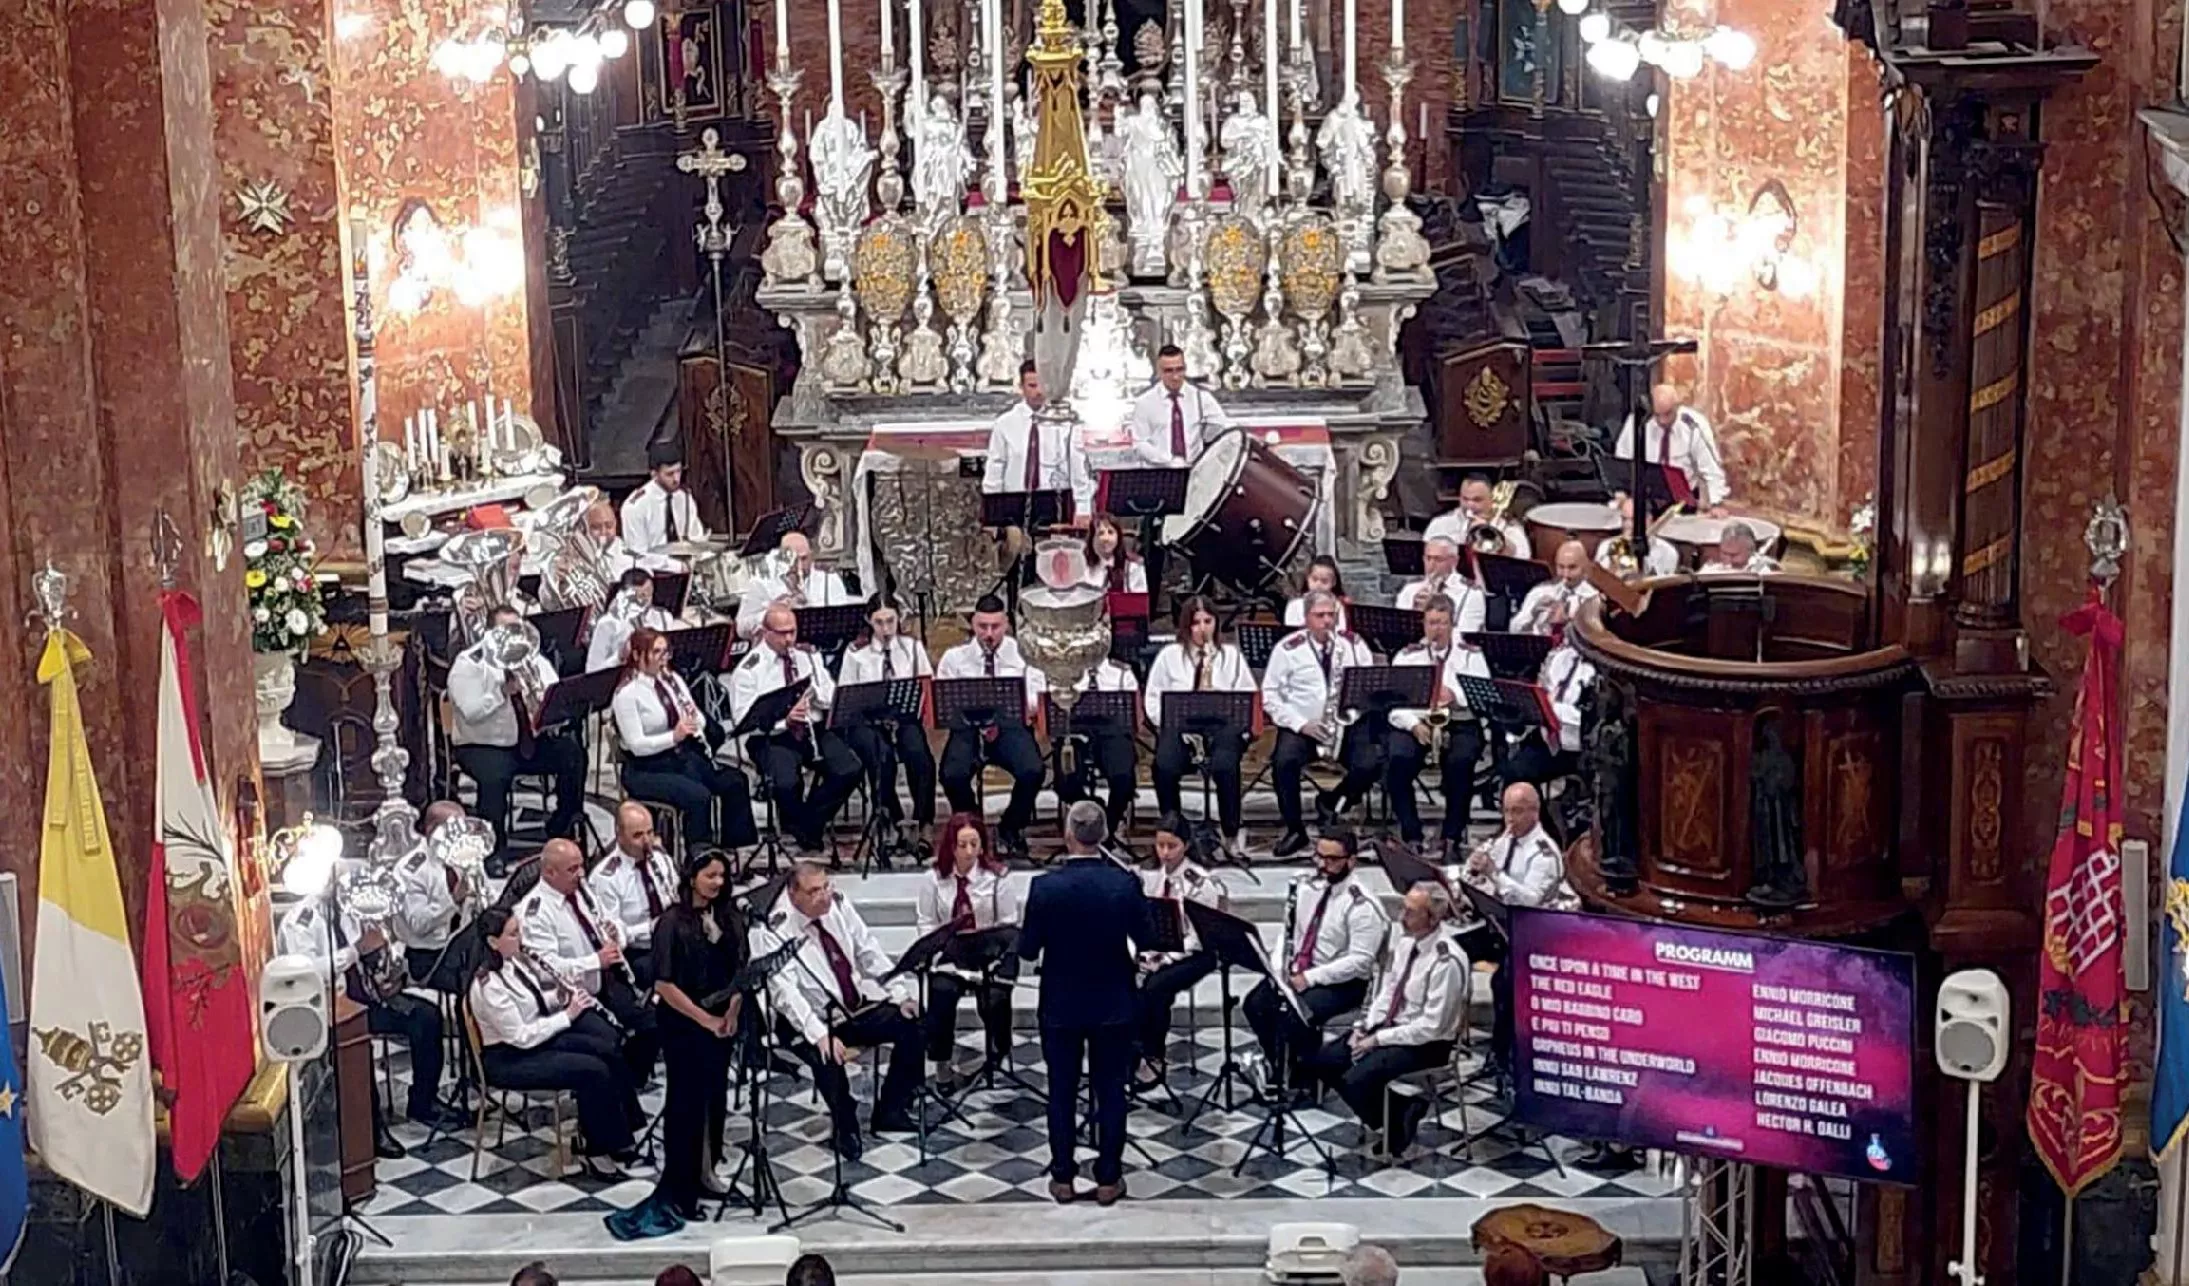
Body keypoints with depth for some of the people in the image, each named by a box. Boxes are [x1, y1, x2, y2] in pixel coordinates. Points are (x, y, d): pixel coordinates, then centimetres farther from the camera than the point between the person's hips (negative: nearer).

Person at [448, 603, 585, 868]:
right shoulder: (469, 664, -7)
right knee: (495, 777, -36)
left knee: (573, 754, -17)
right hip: (484, 746, -5)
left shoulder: (533, 659, 9)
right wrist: (503, 692, -28)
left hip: (532, 740, 5)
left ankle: (561, 830, 0)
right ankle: (495, 849, -19)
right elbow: (471, 712, -19)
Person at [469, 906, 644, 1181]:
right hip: (509, 1058, -8)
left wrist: (569, 996, -7)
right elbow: (521, 1037, -25)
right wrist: (567, 1015, -21)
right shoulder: (489, 986, -25)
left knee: (612, 1051, -10)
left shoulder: (517, 959, 1)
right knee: (594, 1071, -22)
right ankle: (595, 1149, -5)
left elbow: (542, 1002, 13)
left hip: (540, 1036, 8)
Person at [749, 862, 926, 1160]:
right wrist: (819, 1034, -36)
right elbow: (784, 990, -25)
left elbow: (869, 952, 5)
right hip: (809, 1021, -6)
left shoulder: (837, 906, 0)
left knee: (914, 1023, -12)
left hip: (858, 1008, 6)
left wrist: (901, 995, -7)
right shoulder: (774, 930, -16)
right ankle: (846, 1129, -6)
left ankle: (890, 1111, 3)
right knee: (829, 1057, -35)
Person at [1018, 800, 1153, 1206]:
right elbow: (1144, 940, -2)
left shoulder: (1045, 887, -16)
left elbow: (1027, 949, -9)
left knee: (1062, 1091, 11)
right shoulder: (1125, 883, -14)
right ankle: (1108, 1179, 14)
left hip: (1061, 1004, 0)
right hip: (1113, 1003, 1)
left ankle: (1063, 1178, 16)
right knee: (1110, 1091, 10)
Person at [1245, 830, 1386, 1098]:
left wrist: (1310, 978, -24)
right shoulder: (1306, 885, 3)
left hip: (1342, 982, -7)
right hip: (1297, 971, 7)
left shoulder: (1361, 905, -18)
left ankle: (1308, 1077, -2)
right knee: (1255, 1003, -12)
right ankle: (1283, 1068, 8)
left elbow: (1361, 961, -22)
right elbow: (1289, 932, 11)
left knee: (1297, 1015, -29)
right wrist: (1278, 967, -8)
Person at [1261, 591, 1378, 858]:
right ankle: (1295, 830, -14)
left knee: (1368, 765, -25)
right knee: (1284, 762, -32)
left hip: (1348, 724, 2)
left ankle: (1329, 802, 6)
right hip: (1301, 726, -2)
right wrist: (1300, 724, -14)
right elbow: (1270, 695, -2)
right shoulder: (1288, 648, 0)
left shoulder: (1353, 644, 8)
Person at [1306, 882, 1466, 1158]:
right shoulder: (1403, 937, -1)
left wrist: (1378, 1039, -19)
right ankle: (1382, 1114, 11)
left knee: (1356, 1079, -25)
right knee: (1322, 1061, -1)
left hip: (1426, 1042, -8)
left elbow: (1431, 1027, -23)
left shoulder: (1447, 961, -25)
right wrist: (1364, 1027, -2)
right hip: (1389, 1025, 8)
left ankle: (1395, 1130, 3)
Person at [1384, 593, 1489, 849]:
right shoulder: (1406, 656, 11)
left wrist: (1456, 696, -22)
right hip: (1415, 723, 1)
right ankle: (1411, 835, -20)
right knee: (1398, 759, -30)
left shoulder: (1471, 655, 9)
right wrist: (1414, 725, -17)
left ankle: (1452, 835, -20)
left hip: (1461, 725, -1)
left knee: (1461, 761, -33)